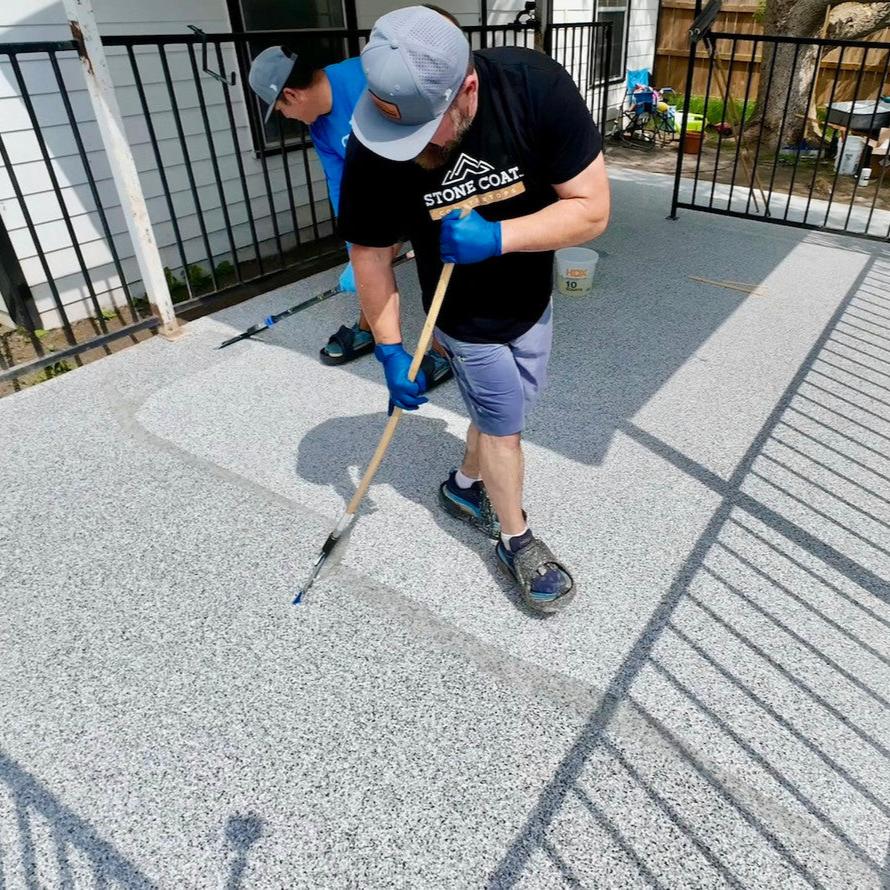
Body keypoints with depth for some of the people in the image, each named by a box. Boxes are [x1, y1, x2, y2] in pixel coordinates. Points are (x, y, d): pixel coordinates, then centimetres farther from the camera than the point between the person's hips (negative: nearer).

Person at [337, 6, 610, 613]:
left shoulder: (537, 86, -26)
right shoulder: (375, 150, -25)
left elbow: (592, 209, -22)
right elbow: (370, 254, -12)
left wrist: (496, 237, -34)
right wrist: (390, 350, -13)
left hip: (533, 302, 2)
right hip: (467, 319, -2)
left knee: (501, 415, 18)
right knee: (503, 424, 6)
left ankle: (465, 487, 47)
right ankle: (516, 542, 30)